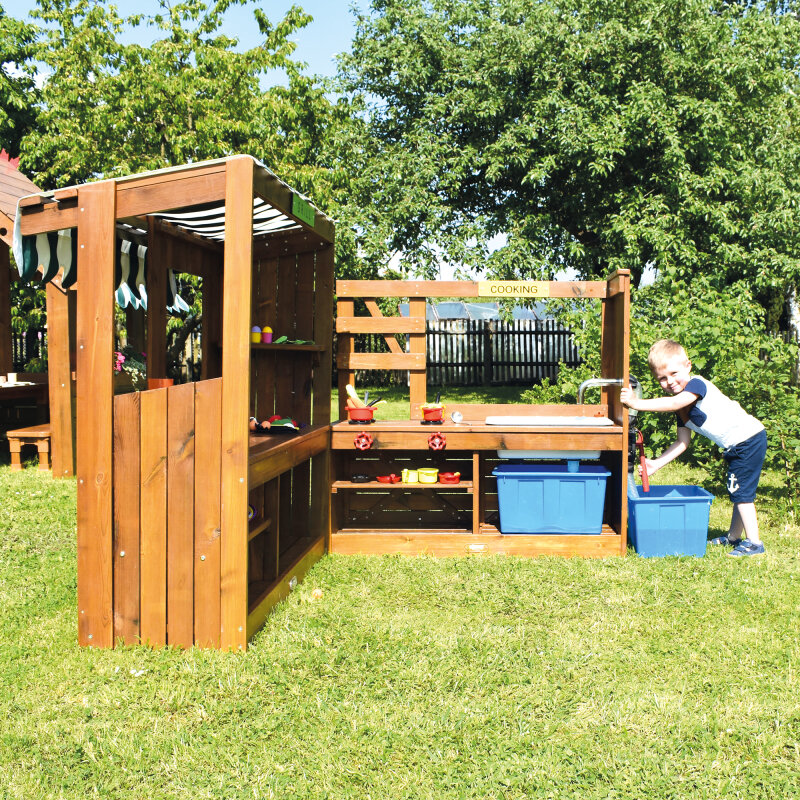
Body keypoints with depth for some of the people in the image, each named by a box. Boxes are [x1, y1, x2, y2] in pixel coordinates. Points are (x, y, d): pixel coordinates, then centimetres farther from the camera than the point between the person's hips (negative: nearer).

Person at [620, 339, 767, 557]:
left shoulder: (697, 384, -18)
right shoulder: (682, 410, 8)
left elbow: (674, 403, -36)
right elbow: (683, 442, 9)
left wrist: (638, 403, -38)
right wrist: (657, 463, 0)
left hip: (749, 439, -10)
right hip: (736, 446, 10)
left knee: (741, 491, -7)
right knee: (737, 491, 19)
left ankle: (754, 543, 0)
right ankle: (735, 536, 31)